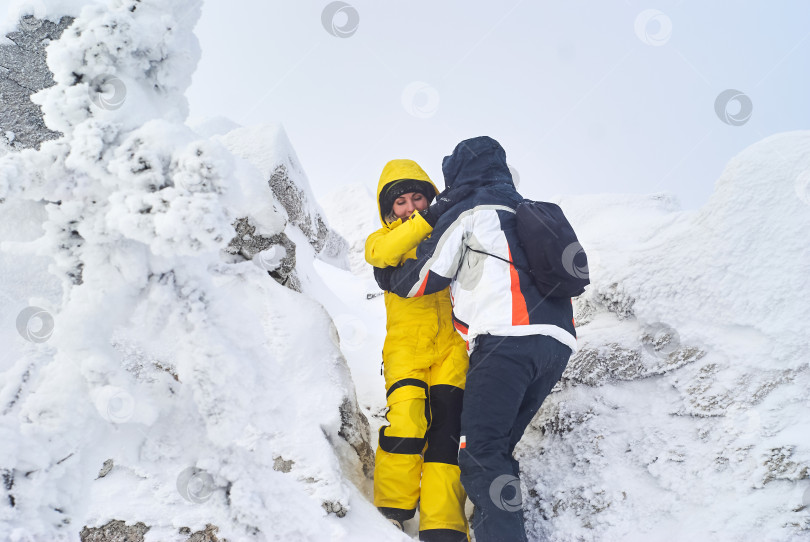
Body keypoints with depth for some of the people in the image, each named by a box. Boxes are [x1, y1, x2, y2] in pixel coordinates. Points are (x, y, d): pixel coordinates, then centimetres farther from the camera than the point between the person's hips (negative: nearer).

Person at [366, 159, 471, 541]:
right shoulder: (385, 238, 12)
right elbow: (381, 253, -13)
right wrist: (425, 221, -26)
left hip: (452, 344, 1)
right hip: (406, 347, -1)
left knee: (448, 428, -10)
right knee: (407, 419, -20)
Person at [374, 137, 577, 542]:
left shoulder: (466, 214, 8)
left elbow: (423, 277, 12)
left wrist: (386, 276, 31)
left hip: (507, 340, -8)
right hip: (557, 345, 8)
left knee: (479, 451, -11)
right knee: (497, 449, 13)